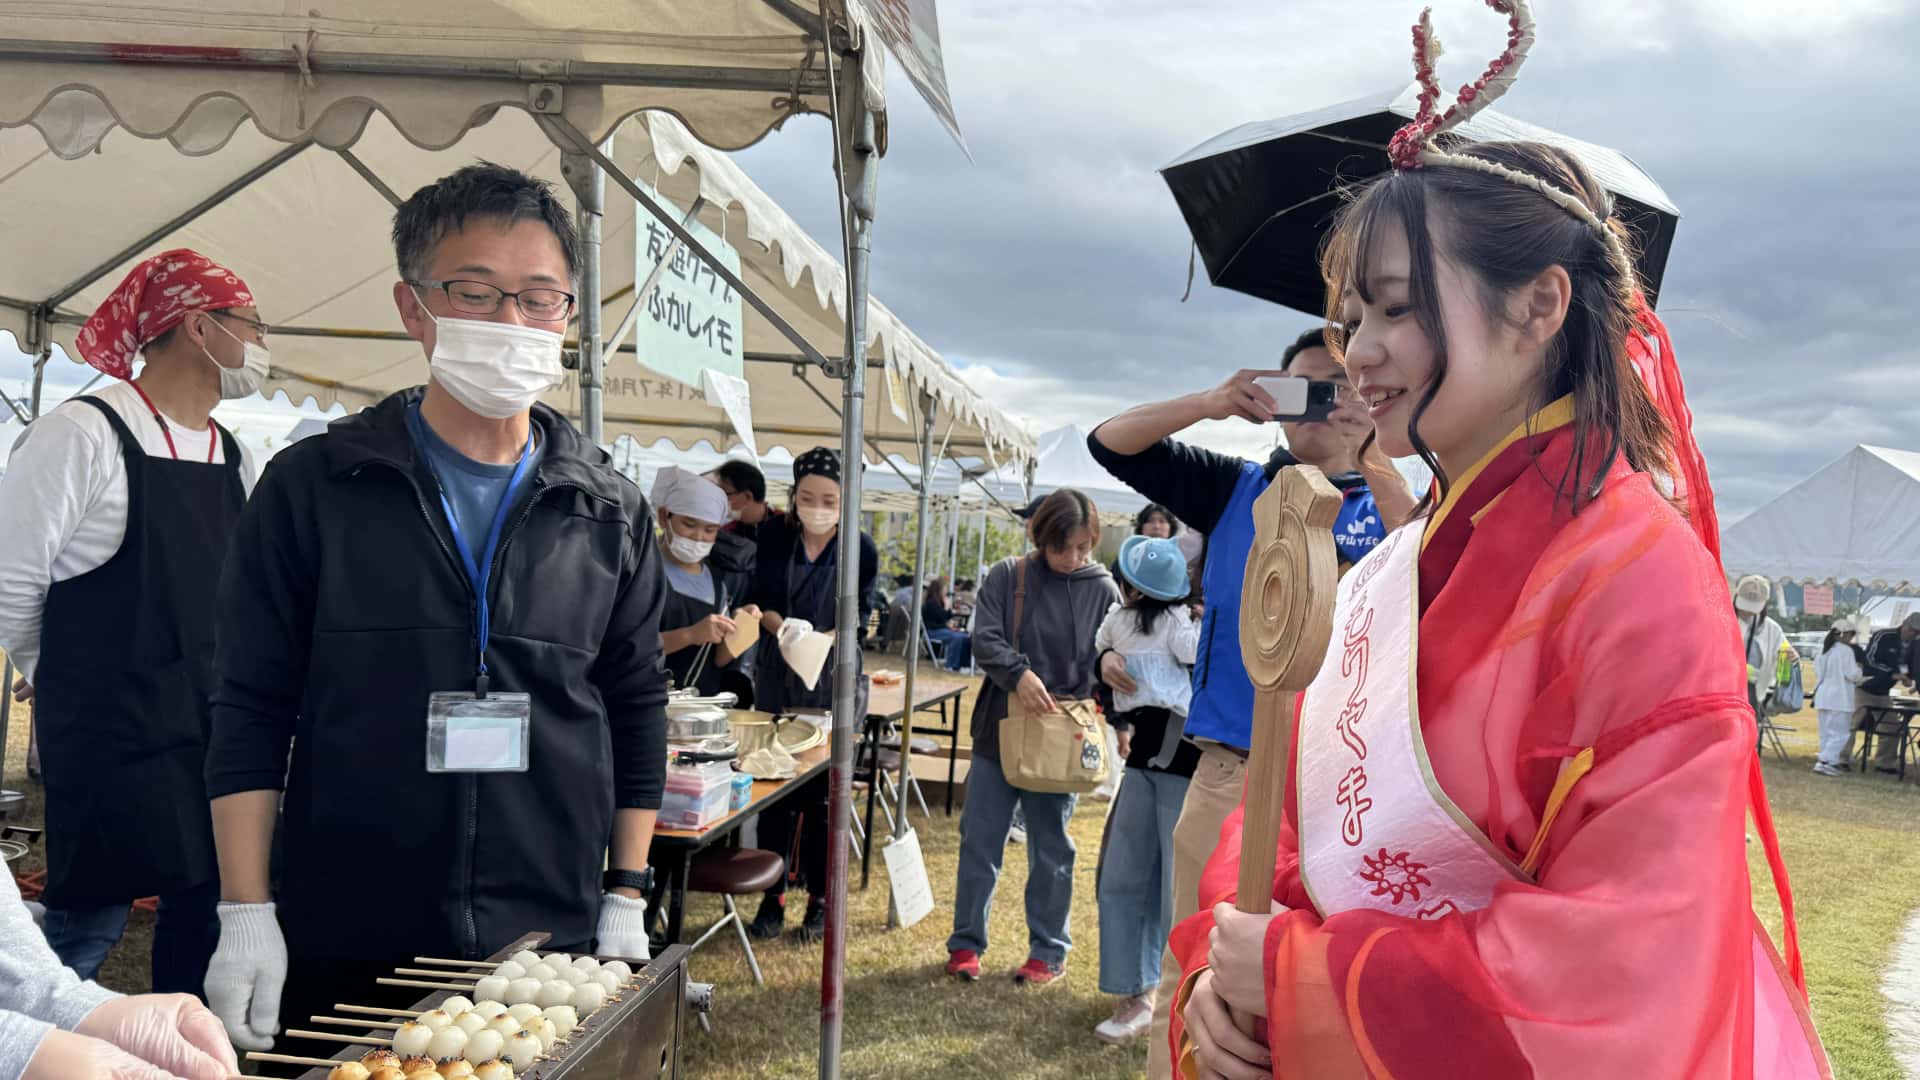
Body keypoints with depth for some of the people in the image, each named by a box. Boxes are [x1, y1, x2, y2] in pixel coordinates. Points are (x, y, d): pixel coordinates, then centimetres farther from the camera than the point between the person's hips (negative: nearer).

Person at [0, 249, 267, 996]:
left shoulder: (234, 457, 10)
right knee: (91, 921, -1)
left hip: (214, 734, 7)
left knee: (204, 907, 13)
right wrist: (64, 682, 6)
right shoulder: (82, 435, -13)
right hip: (111, 739, -7)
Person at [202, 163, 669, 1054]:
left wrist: (626, 897, 5)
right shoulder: (312, 487, -2)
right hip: (343, 948, -1)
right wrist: (247, 915, -6)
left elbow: (637, 710, 10)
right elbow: (252, 711, 0)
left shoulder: (608, 511, 4)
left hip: (554, 946, 2)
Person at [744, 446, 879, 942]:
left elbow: (857, 617, -5)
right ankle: (772, 897, 15)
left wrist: (820, 640, -24)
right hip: (777, 675, 2)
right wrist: (781, 626, -18)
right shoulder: (773, 536, 0)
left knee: (824, 793, 2)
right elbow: (757, 598, 2)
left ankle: (820, 900, 15)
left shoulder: (861, 549, -6)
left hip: (835, 680, -2)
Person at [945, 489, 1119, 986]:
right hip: (1000, 730, 1)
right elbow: (984, 640, -10)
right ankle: (966, 942, 22)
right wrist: (1018, 673, -28)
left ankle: (1049, 951, 22)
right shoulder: (1007, 577, -3)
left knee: (1050, 849, 9)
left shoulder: (1102, 590, -2)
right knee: (979, 840, 8)